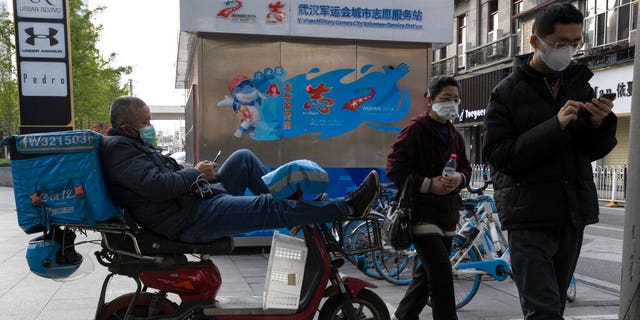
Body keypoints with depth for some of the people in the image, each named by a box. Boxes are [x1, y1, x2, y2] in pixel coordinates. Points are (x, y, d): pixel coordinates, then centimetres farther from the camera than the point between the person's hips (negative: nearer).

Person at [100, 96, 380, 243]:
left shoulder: (131, 143, 19)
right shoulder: (120, 150, -14)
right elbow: (158, 186, -27)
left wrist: (195, 172, 4)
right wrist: (196, 173, -13)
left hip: (196, 199, 11)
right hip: (191, 219, -11)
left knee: (243, 158, 12)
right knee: (268, 207, -18)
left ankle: (292, 207, 13)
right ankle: (347, 207, -9)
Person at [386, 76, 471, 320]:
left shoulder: (455, 135, 15)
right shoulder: (416, 129, -8)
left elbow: (465, 167, 22)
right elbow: (394, 169, -12)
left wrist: (459, 178, -2)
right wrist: (428, 184, -19)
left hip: (447, 215, 8)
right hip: (423, 214, -8)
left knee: (427, 272, 16)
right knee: (442, 273, -14)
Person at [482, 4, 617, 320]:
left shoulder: (580, 85, 10)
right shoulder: (507, 92, -3)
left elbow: (594, 151, 13)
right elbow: (501, 156, -13)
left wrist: (600, 124, -8)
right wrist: (555, 126, -21)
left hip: (573, 212, 5)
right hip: (530, 215, -5)